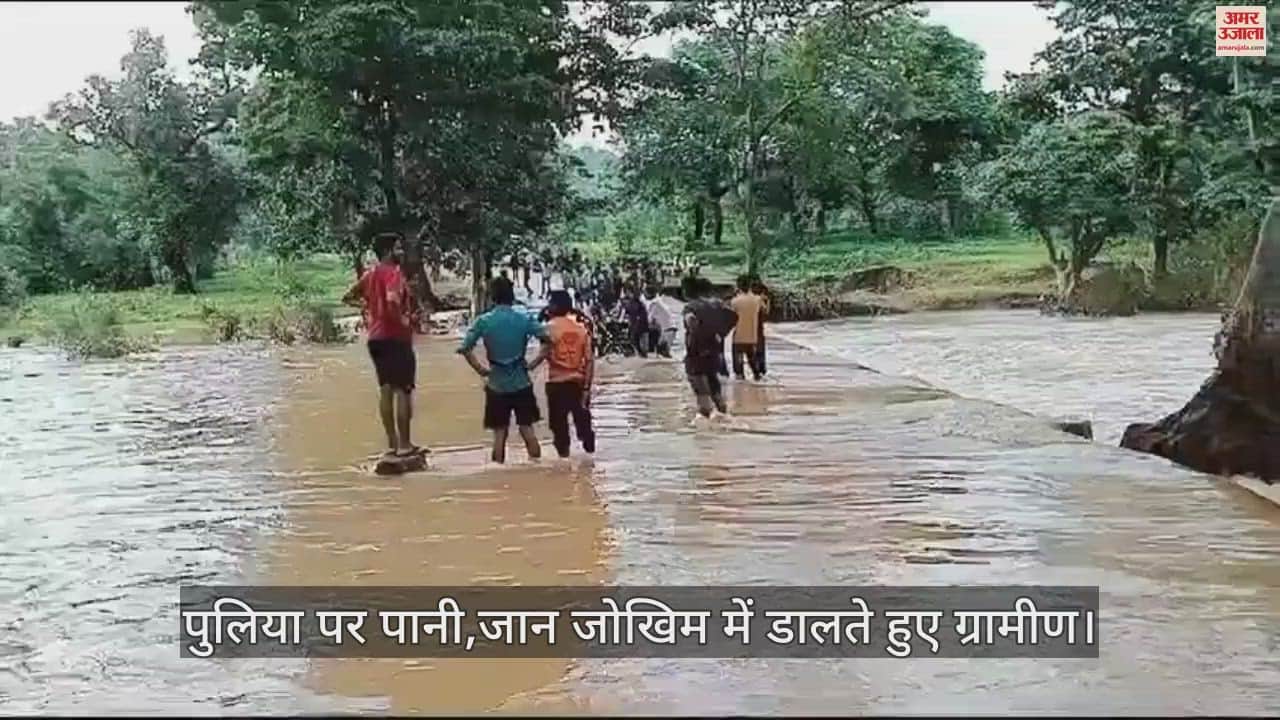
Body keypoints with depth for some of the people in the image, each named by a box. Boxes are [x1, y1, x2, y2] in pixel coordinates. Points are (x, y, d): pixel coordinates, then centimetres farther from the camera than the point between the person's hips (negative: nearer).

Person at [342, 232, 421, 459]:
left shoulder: (370, 273, 11)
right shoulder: (393, 273, -14)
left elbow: (348, 298, 19)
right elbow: (392, 303, -30)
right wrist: (404, 321, -16)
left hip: (376, 337, 8)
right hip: (395, 337, -8)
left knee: (386, 390, 11)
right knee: (403, 390, -3)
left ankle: (392, 444, 14)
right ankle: (404, 445, -2)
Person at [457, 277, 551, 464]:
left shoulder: (483, 321, -4)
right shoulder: (525, 319, -4)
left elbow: (465, 349, -9)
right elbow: (548, 341, -12)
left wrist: (480, 370, -1)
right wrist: (534, 363, -3)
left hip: (496, 384, 0)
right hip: (521, 382, 0)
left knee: (500, 433, 7)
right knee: (527, 429, 9)